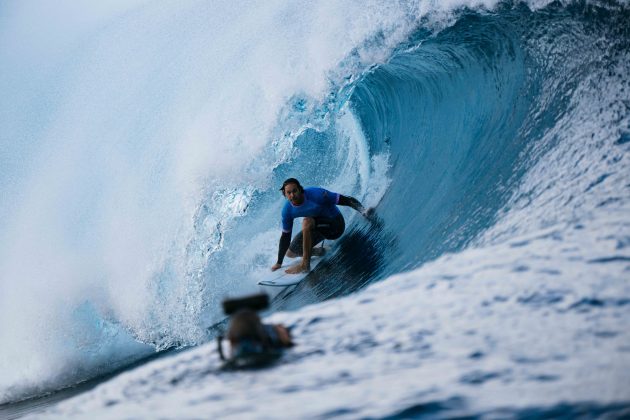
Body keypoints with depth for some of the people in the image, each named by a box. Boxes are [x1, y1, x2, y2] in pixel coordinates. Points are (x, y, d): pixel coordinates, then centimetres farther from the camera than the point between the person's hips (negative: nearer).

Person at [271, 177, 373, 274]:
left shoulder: (315, 194, -29)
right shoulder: (287, 210, -13)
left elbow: (347, 200, -28)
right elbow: (285, 236, -2)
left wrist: (363, 210, -45)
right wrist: (279, 263, 0)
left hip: (336, 224, -6)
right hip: (318, 227, 6)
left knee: (307, 222, -34)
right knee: (290, 253, 5)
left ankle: (305, 264, -29)